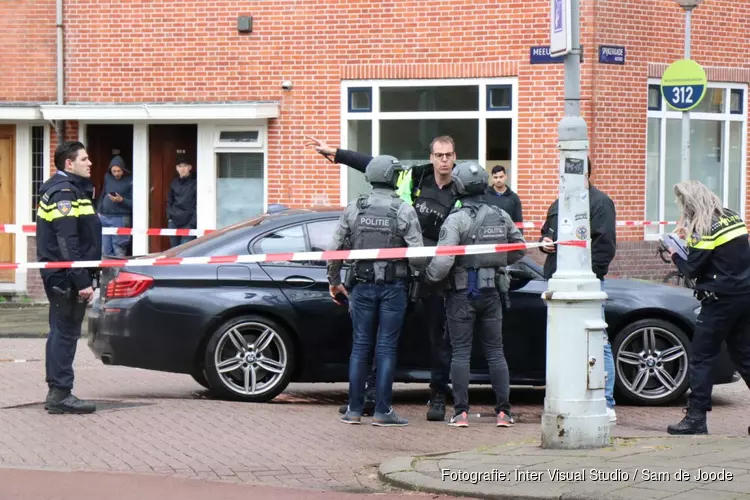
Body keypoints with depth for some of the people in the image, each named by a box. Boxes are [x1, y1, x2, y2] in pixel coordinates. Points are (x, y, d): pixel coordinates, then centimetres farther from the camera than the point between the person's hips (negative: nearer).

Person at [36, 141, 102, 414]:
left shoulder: (69, 189, 18)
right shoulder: (64, 193, -16)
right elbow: (67, 243, -23)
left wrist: (83, 277, 23)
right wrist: (82, 281, -25)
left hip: (59, 276, 11)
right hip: (66, 277, -11)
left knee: (61, 332, 14)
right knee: (66, 332, -8)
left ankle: (57, 392, 20)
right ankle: (60, 394, -6)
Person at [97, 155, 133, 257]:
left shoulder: (130, 181, -7)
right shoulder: (107, 177, 10)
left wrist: (121, 200, -22)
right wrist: (99, 211, 15)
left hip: (120, 219, -6)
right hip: (104, 217, 6)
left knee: (119, 252, -7)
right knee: (105, 251, 8)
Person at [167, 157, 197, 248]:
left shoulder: (194, 183, -5)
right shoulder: (174, 183, 11)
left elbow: (198, 206, -7)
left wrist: (192, 223, -13)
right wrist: (169, 217, 6)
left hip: (188, 224, -5)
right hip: (174, 223, 5)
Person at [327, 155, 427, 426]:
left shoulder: (353, 208, 1)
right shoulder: (404, 210, -7)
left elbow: (335, 249, 3)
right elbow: (417, 256, -11)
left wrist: (334, 281, 15)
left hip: (363, 286, 2)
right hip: (393, 288, -2)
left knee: (360, 346, 8)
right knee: (386, 347, 1)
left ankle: (354, 409, 8)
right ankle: (382, 411, 1)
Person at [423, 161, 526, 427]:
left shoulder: (456, 220, -13)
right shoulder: (501, 216, 4)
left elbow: (443, 261, -20)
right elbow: (519, 249, 14)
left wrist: (428, 276, -2)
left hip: (463, 293, -4)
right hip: (492, 294, 4)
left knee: (461, 352, 2)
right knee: (495, 351, 8)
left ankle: (461, 412, -1)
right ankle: (503, 411, 5)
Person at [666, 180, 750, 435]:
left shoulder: (705, 229, -14)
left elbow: (692, 269, -12)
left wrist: (675, 255, 7)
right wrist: (690, 239, 14)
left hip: (721, 300, -8)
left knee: (701, 359, -2)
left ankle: (696, 418, -4)